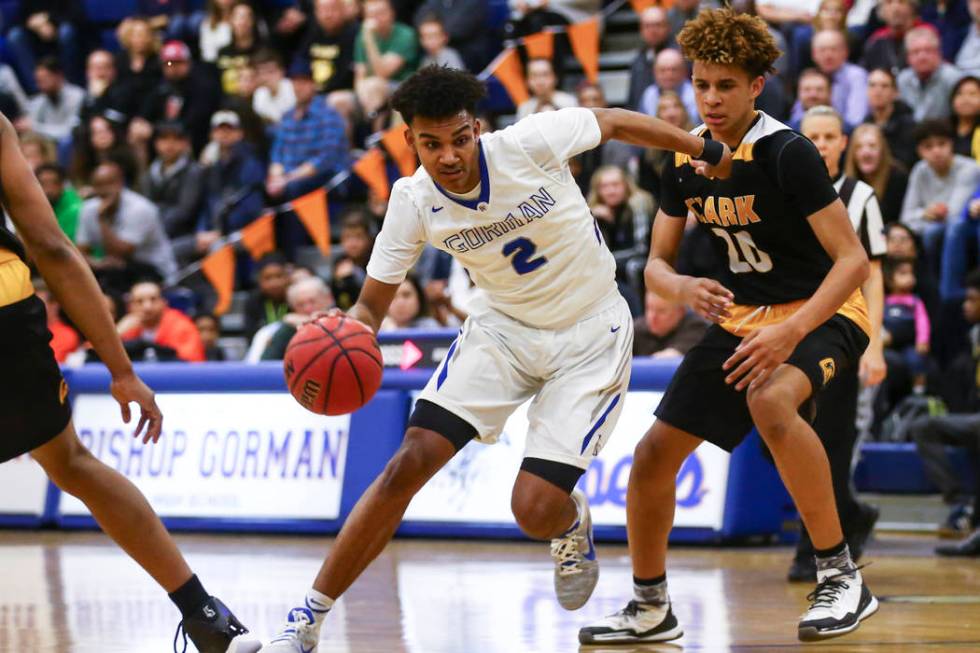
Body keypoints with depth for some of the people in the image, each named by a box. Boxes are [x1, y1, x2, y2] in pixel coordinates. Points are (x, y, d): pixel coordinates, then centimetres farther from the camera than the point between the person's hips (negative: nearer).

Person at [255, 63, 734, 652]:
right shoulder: (413, 203, -14)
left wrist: (710, 153, 3)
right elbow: (373, 302, -6)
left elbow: (615, 122, -5)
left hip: (590, 337, -3)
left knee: (536, 510, -15)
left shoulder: (530, 143, -23)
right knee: (409, 465, -14)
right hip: (503, 328, 3)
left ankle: (575, 526, 26)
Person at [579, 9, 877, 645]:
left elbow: (853, 259, -23)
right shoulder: (686, 158, -1)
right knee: (654, 454, 1)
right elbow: (657, 263, 8)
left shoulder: (787, 153, -21)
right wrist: (684, 288, -17)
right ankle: (650, 609, 22)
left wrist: (790, 332, -35)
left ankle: (842, 576, -28)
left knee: (770, 401, -39)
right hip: (742, 317, 7)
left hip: (824, 311, -7)